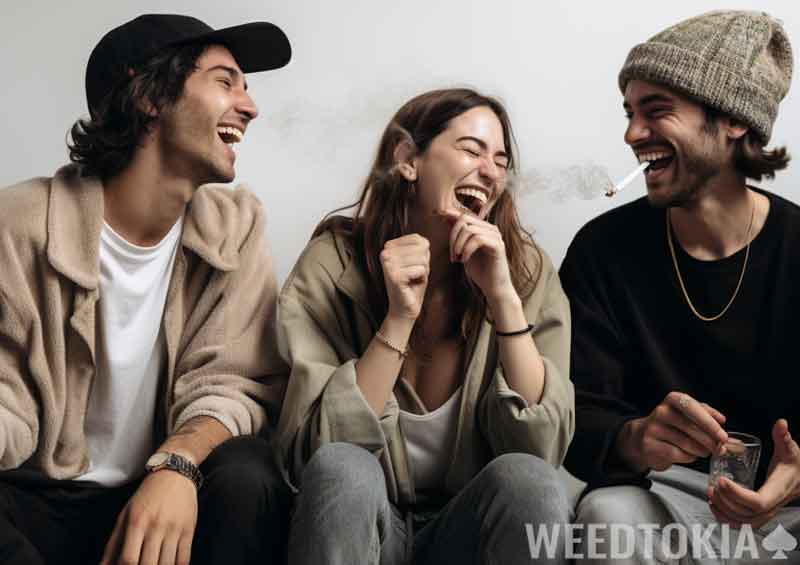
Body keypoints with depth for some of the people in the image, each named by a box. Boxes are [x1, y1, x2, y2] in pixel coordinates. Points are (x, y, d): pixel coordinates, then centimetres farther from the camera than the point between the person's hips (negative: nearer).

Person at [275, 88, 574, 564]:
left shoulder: (526, 269, -7)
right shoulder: (332, 265, -11)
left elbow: (543, 449, -15)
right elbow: (311, 454, -17)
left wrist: (504, 298, -23)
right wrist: (398, 319, -24)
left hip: (471, 525, 1)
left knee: (524, 478, -28)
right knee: (342, 469, -30)